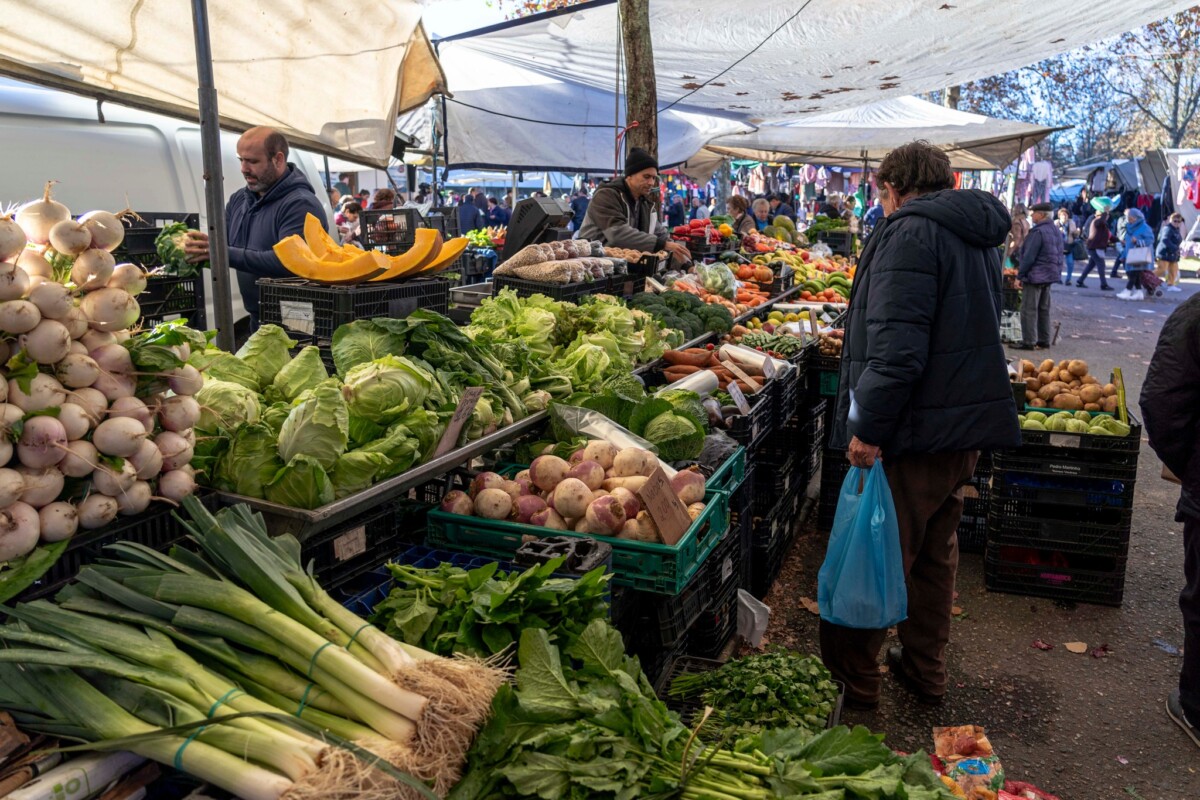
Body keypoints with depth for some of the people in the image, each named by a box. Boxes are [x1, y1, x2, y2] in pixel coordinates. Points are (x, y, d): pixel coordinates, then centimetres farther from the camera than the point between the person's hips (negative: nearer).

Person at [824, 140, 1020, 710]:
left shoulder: (911, 231, -14)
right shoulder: (977, 234, 16)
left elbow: (897, 346, -25)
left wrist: (867, 424, -21)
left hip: (917, 430, -9)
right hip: (968, 427, 9)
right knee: (936, 552, 20)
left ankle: (851, 678, 15)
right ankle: (925, 669, 33)